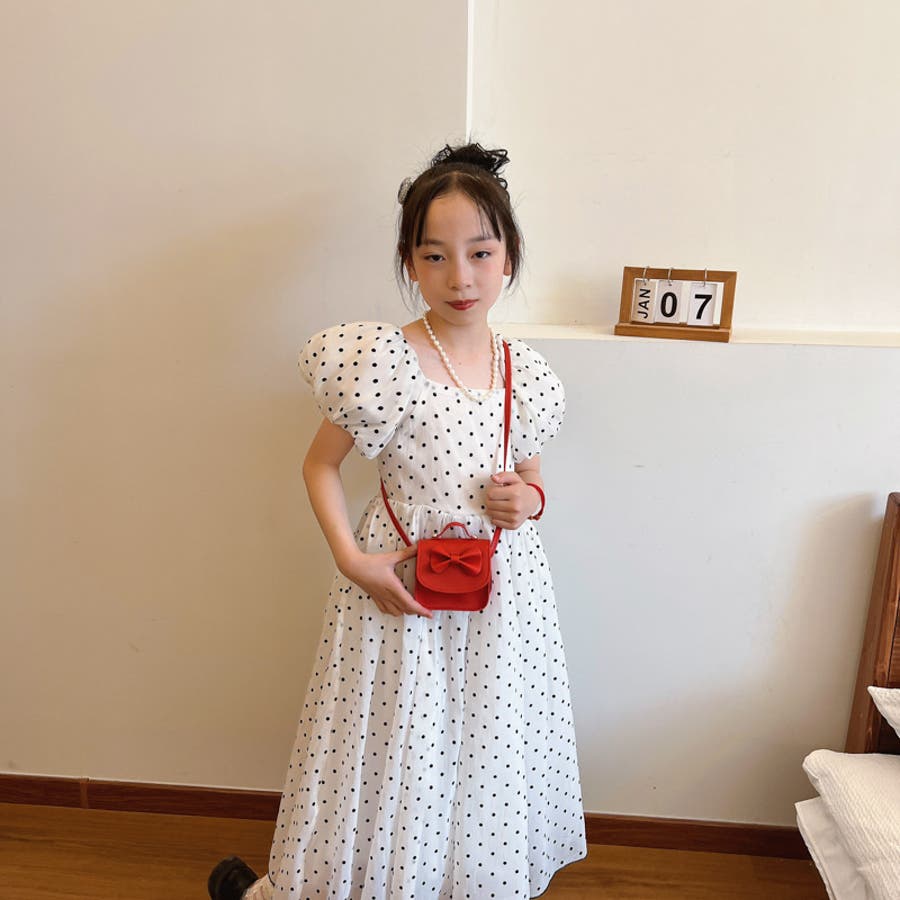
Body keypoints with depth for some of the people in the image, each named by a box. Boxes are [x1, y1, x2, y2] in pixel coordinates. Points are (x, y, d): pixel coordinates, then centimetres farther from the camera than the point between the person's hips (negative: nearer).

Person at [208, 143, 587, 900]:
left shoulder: (523, 369, -1)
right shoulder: (387, 363, -15)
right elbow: (320, 465, -5)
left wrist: (528, 499, -10)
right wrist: (353, 561, -16)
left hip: (505, 588, 4)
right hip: (404, 590, -4)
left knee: (486, 750, 19)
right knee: (396, 755, 12)